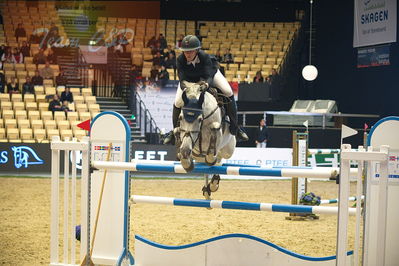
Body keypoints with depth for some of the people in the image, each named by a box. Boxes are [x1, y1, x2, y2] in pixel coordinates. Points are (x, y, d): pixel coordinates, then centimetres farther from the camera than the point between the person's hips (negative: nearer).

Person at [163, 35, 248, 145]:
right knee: (178, 102, -15)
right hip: (189, 78, 1)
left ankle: (234, 128, -7)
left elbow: (208, 76, -43)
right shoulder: (180, 60, -33)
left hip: (210, 72, -1)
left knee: (228, 92, -21)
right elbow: (182, 79, -35)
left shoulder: (205, 57, -37)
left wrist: (206, 83, -67)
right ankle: (175, 130, 11)